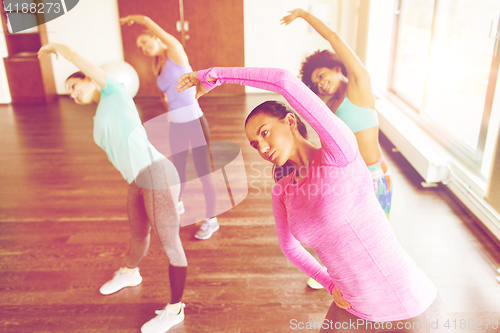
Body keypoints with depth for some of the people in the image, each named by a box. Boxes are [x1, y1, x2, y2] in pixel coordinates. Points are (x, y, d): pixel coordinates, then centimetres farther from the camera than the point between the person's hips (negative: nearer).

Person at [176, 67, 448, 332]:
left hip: (412, 308, -5)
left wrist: (215, 75, -20)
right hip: (356, 308, 6)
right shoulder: (282, 192, -1)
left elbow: (287, 81, -32)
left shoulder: (340, 151, -19)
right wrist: (330, 284, 6)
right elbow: (289, 245, 17)